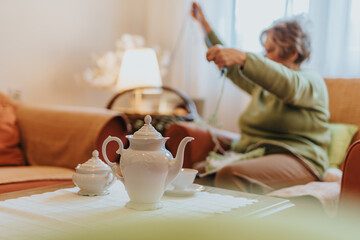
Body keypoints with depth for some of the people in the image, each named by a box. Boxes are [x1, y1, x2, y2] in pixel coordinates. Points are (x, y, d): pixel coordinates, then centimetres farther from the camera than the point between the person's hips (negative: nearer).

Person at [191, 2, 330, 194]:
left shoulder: (311, 81, 2)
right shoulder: (264, 84, 26)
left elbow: (287, 84, -22)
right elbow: (231, 69, 39)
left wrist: (242, 58, -36)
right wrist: (204, 25, 39)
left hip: (296, 160, -7)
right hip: (253, 155, 7)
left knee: (230, 176, -37)